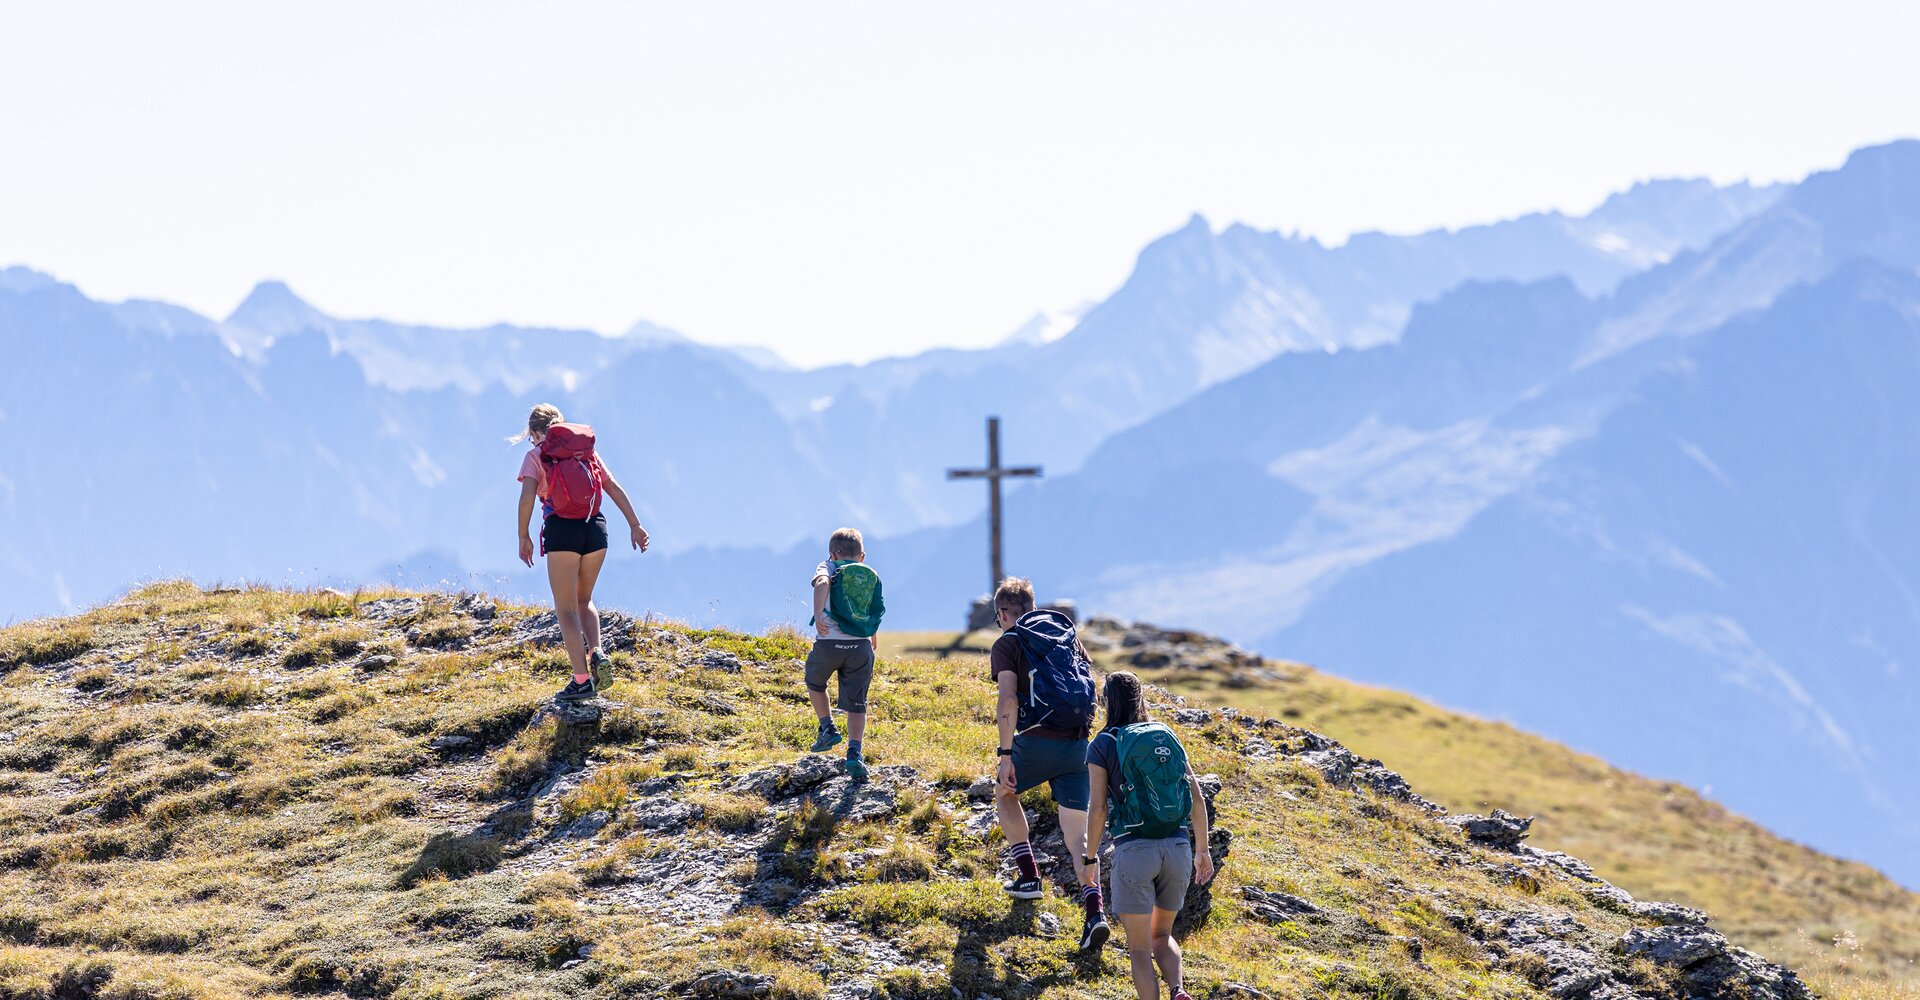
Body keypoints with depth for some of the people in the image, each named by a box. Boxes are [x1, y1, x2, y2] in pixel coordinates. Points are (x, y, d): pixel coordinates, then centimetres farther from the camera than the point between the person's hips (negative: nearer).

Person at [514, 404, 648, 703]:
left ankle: (582, 680, -5)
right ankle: (597, 653, -2)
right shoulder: (588, 451, 17)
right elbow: (615, 489, 10)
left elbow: (527, 498, -9)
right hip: (596, 529, 4)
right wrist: (635, 525, 8)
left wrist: (523, 538, -1)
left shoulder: (536, 456, 5)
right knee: (583, 600, 23)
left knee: (566, 608, 3)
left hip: (561, 530, -4)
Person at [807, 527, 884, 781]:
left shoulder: (828, 568, 7)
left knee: (815, 683, 29)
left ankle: (828, 729, 19)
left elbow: (822, 583, -18)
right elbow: (877, 613, 18)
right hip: (861, 646, 2)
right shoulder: (872, 577, 16)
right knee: (856, 703, 5)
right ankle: (855, 753, -11)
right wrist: (873, 641, 37)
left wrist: (818, 616, -28)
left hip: (828, 643, -2)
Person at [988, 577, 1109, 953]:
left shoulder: (1008, 643, 1)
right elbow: (1090, 680, 20)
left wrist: (1005, 755, -13)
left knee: (1004, 793, 27)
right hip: (1079, 745, 4)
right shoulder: (1067, 632, 18)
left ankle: (1028, 877, 19)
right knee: (1078, 834, 3)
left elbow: (1008, 701, -11)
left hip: (1039, 739, -4)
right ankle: (1095, 911, -15)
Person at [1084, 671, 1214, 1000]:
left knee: (1139, 947, 5)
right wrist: (1202, 850, 15)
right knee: (1162, 935, 19)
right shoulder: (1168, 738, 12)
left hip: (1134, 849, -4)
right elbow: (1197, 799, 8)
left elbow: (1098, 809, -6)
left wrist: (1090, 858, 4)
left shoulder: (1102, 746, 0)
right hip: (1178, 846, 4)